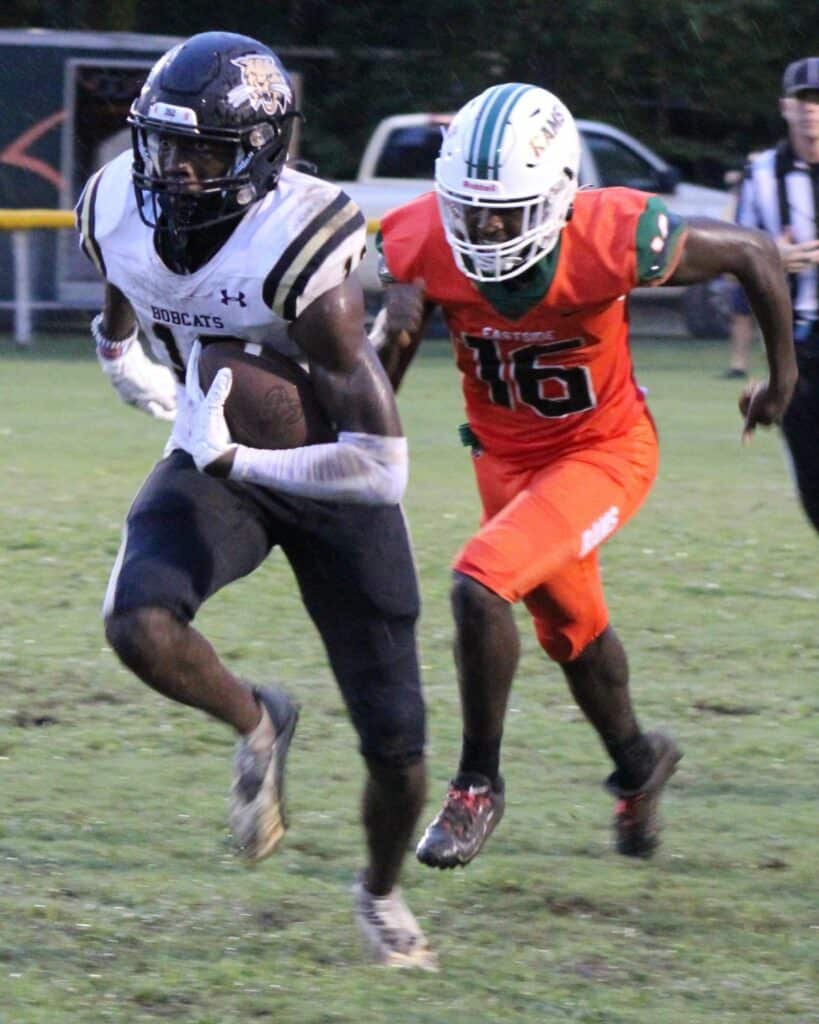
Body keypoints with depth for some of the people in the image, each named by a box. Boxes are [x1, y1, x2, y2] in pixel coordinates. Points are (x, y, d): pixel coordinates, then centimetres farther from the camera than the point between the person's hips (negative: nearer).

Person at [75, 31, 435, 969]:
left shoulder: (301, 251, -33)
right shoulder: (119, 209, -15)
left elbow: (381, 465, -35)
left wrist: (229, 460, -32)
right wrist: (121, 354, 32)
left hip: (326, 471, -4)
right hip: (213, 464, 4)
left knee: (396, 751, 0)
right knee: (139, 624, -29)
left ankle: (382, 892, 34)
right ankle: (256, 726, 4)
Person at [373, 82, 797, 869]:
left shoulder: (612, 240, -32)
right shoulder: (425, 245, -24)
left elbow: (751, 252, -16)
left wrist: (782, 374, -3)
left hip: (602, 453, -5)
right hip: (505, 455, 5)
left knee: (480, 585, -24)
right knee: (570, 627, 23)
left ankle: (478, 786, -6)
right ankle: (635, 763, 52)